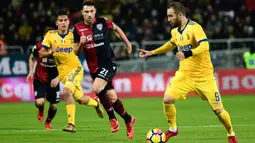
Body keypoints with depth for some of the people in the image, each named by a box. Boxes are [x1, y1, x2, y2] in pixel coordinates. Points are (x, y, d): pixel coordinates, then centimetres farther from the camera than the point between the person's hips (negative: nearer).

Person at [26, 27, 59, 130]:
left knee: (54, 105, 3)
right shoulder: (38, 47, -13)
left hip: (53, 80, 1)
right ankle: (41, 111, 20)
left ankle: (48, 122, 35)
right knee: (39, 102, -19)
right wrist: (31, 72, 1)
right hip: (39, 79, -1)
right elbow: (32, 58, 10)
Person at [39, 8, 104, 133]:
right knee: (80, 99, 9)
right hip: (63, 72, 3)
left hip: (75, 68, -3)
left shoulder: (73, 35, -6)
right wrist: (51, 52, -20)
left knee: (67, 92, -28)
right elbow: (41, 54, -1)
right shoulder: (50, 35, -3)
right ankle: (96, 103, 44)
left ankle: (71, 124, -24)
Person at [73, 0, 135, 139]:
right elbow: (76, 52, 3)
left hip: (108, 63, -3)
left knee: (96, 88, -27)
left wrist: (127, 43, 15)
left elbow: (116, 28, 13)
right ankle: (128, 120, 28)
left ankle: (112, 118, -9)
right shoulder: (78, 29, -3)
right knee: (112, 98, 7)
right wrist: (81, 43, -18)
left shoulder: (103, 22, -8)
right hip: (94, 68, 4)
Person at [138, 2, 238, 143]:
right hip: (184, 74, 5)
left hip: (204, 75, -5)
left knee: (218, 110, -4)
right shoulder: (175, 31, 6)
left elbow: (204, 47, -30)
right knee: (167, 99, -16)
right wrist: (152, 52, 26)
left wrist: (187, 53, -44)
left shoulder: (194, 27, -16)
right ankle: (172, 129, 8)